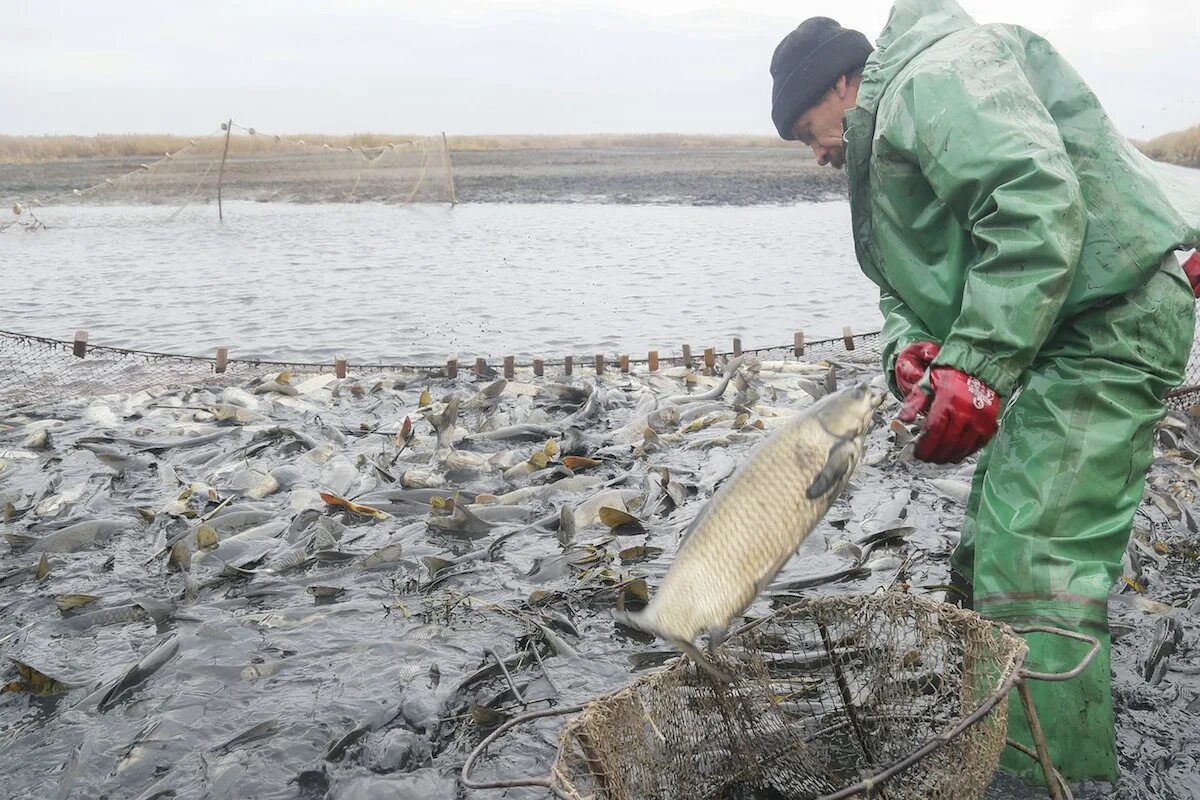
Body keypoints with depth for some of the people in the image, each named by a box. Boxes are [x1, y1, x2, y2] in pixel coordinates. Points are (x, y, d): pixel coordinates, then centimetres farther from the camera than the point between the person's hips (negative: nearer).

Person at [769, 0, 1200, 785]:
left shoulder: (936, 77, -11)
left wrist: (976, 367, -30)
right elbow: (910, 282, 18)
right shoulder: (889, 140, 23)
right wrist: (912, 347, -5)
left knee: (1034, 579, -15)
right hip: (1059, 341, 11)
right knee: (990, 561, 16)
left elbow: (1036, 206, -27)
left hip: (1107, 327, -11)